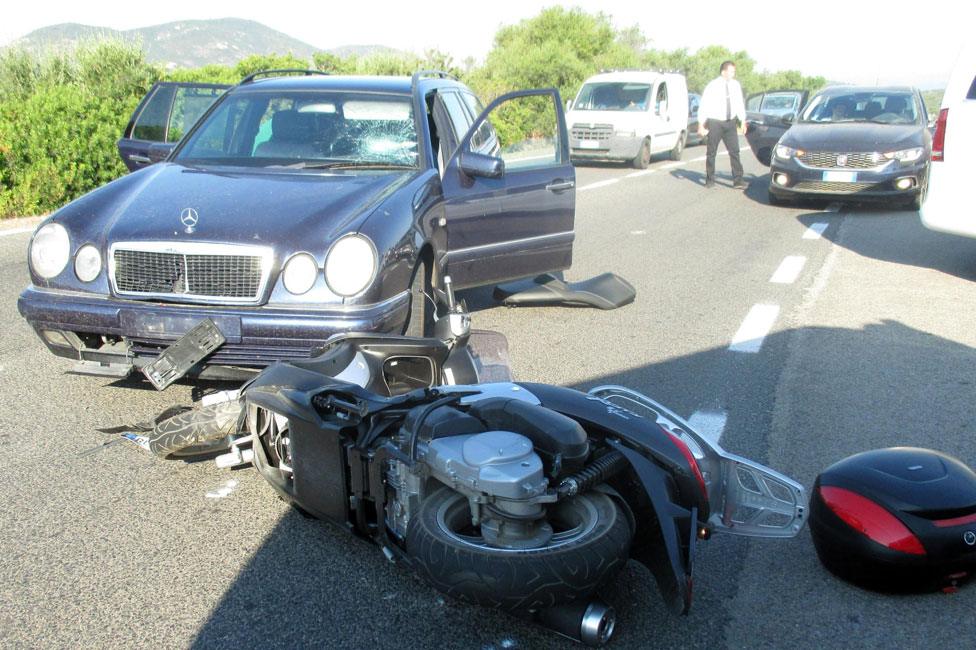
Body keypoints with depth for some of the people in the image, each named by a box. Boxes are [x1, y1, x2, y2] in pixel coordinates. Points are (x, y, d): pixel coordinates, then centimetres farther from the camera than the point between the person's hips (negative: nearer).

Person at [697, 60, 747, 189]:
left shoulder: (735, 85, 2)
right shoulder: (712, 86, -10)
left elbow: (740, 103, 11)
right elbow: (703, 106, -7)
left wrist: (743, 121, 11)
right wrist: (701, 125, -8)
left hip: (730, 122, 3)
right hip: (715, 122, -3)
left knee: (734, 151, -3)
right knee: (711, 152, 5)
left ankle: (738, 180, -1)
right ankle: (710, 180, 16)